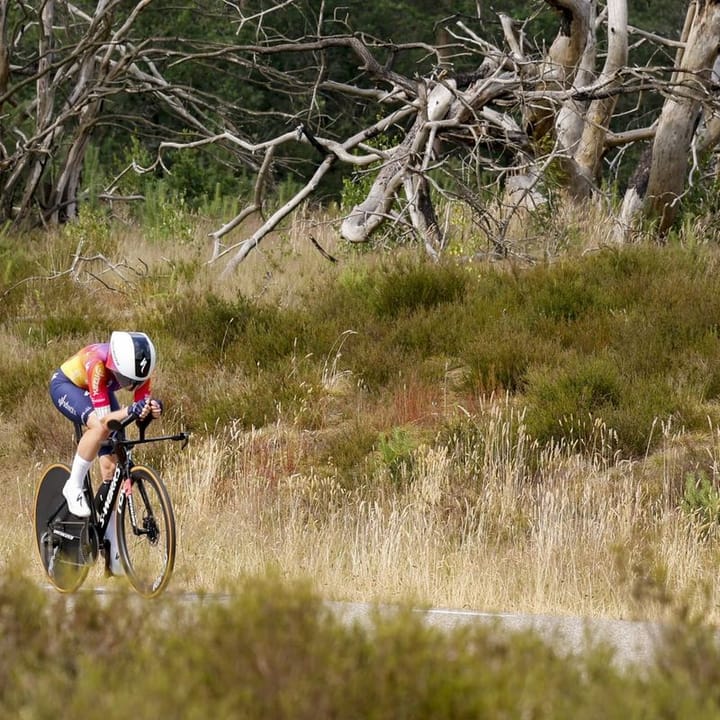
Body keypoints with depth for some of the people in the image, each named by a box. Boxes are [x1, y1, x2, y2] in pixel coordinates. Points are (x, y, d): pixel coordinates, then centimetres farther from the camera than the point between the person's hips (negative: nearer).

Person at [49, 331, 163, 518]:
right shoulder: (97, 364, -42)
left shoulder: (140, 366, -28)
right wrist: (129, 411, -60)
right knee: (98, 426, -37)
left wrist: (153, 409, -48)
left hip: (100, 391, 5)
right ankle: (74, 487, -21)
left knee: (111, 466, -6)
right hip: (66, 385, -5)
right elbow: (103, 419, -43)